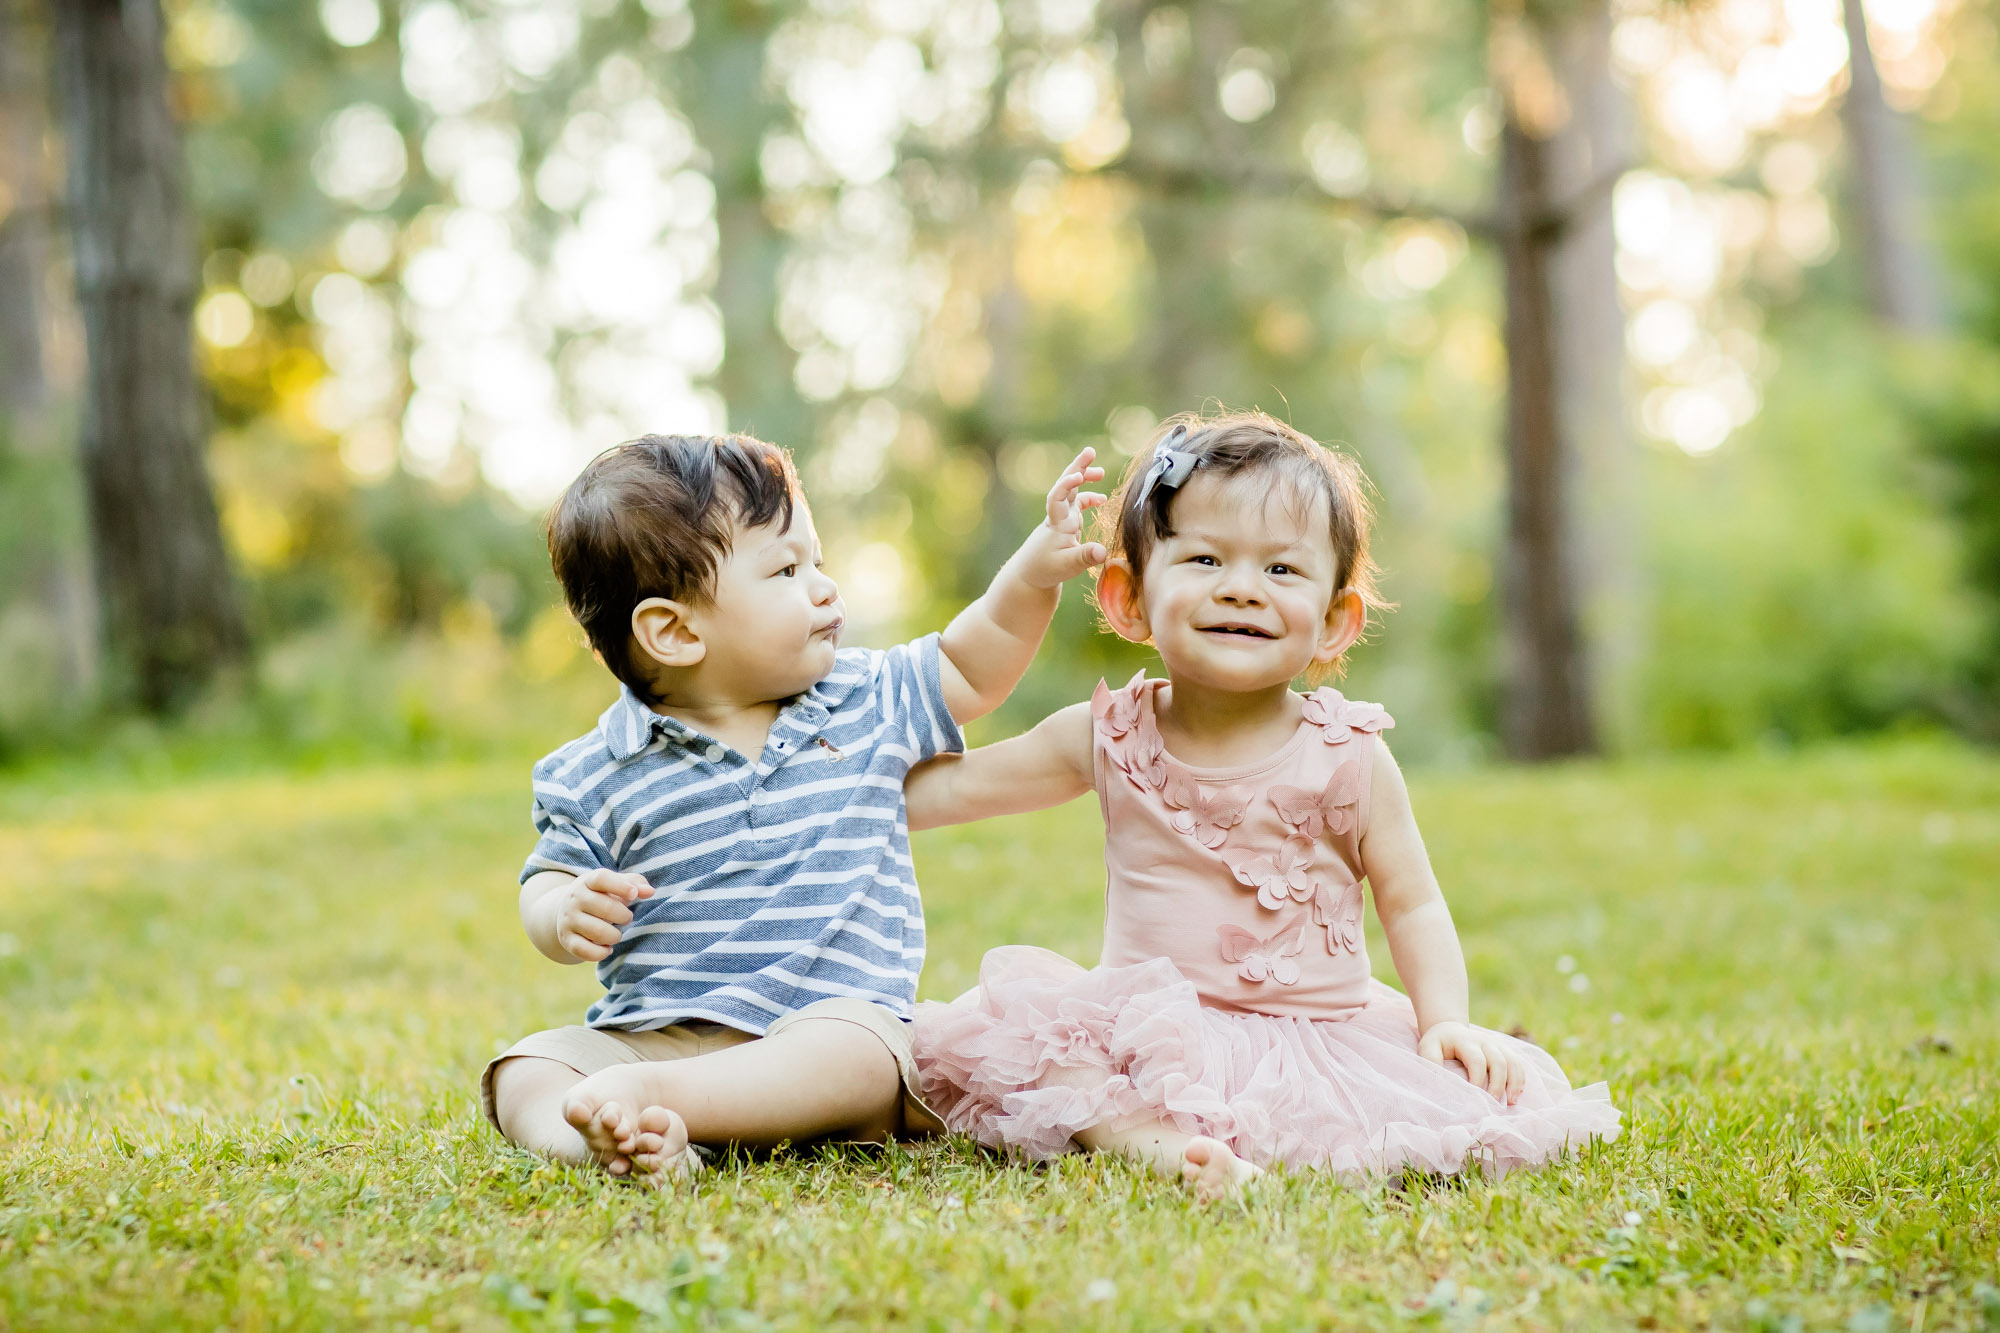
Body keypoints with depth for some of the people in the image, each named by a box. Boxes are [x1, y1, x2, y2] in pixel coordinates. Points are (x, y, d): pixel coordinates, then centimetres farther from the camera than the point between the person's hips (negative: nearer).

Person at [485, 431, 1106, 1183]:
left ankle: (655, 1095, -45)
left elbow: (970, 668, 25)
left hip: (833, 1018, 0)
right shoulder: (596, 776, 4)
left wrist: (1037, 570, 12)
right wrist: (566, 915, -15)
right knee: (524, 1073, -23)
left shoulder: (863, 705, 12)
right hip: (649, 1030, 1)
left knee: (850, 1052, -35)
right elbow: (549, 885, 9)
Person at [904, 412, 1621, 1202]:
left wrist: (1446, 1021, -13)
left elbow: (1413, 904, 1)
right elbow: (955, 785, 11)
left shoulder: (1347, 757, -6)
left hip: (1320, 1039, -1)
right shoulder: (1110, 738, -1)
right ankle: (1156, 1143, -38)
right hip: (1147, 1033, 1)